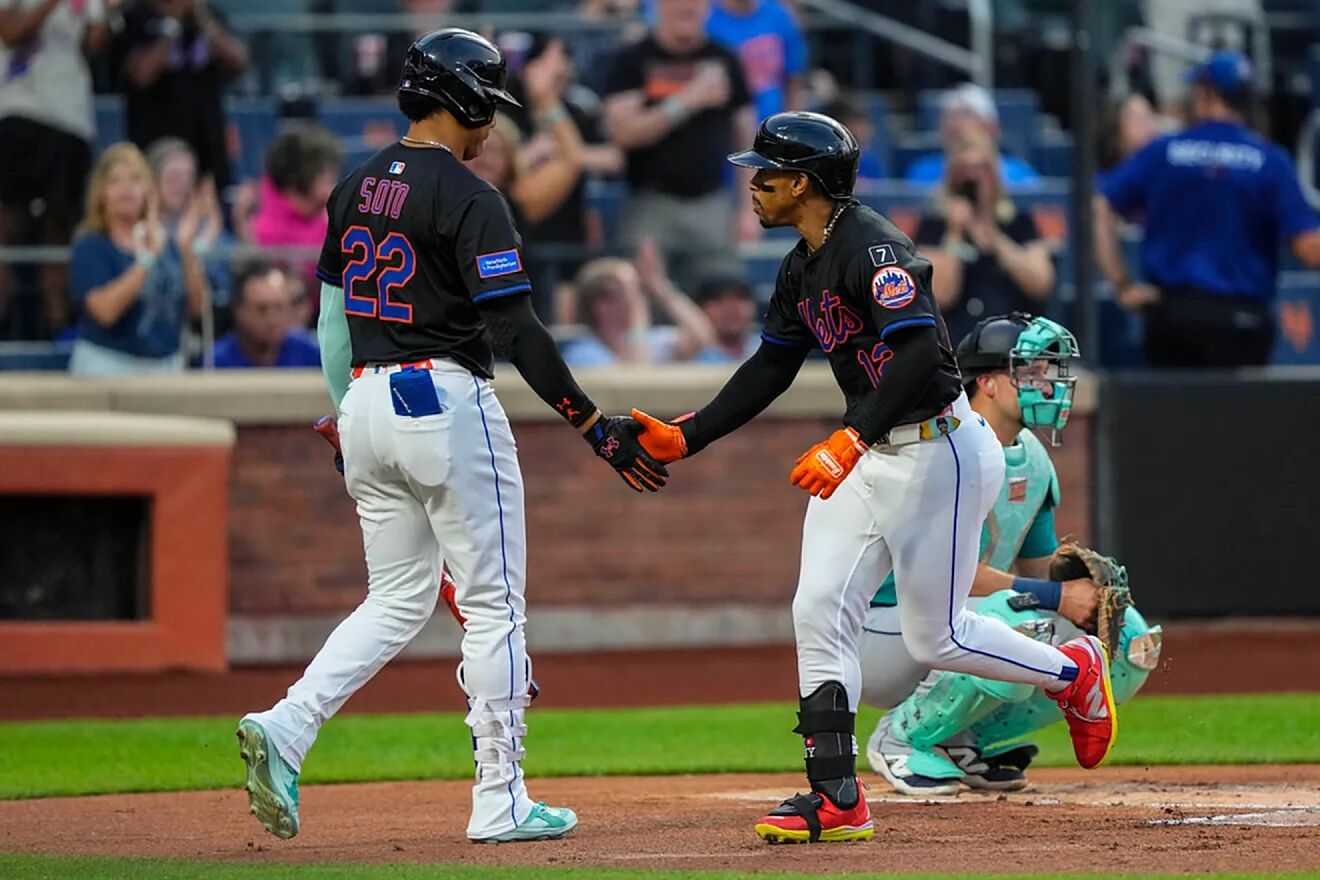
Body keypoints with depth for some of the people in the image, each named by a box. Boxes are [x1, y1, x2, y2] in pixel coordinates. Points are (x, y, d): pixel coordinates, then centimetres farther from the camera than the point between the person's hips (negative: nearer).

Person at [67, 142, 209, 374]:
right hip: (106, 366, -5)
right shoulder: (89, 248, -5)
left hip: (168, 365, 5)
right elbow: (105, 310, -20)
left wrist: (186, 251, -7)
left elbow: (197, 306, 4)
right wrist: (147, 258, -24)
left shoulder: (168, 243, 9)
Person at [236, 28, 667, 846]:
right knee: (494, 602, 2)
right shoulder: (470, 198, -13)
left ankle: (286, 727, -7)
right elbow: (515, 330, -19)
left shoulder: (357, 188, 10)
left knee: (398, 601, 14)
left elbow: (331, 316, 15)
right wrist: (596, 426, -16)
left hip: (368, 404, 7)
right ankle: (501, 801, 5)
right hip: (447, 402, -7)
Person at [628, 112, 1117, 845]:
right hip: (866, 454, 9)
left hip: (937, 448, -9)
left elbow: (919, 352, -32)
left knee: (935, 637, -1)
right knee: (819, 611, -1)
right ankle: (835, 800, 1)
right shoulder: (801, 270, 10)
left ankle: (1073, 671, 25)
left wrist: (850, 440, -39)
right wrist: (684, 439, 11)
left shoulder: (872, 249, -20)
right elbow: (769, 369, 18)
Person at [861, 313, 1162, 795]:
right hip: (880, 631, -9)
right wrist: (1057, 596, -27)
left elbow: (1040, 567, 13)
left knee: (1130, 639, -2)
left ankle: (971, 740, 3)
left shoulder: (1033, 461, 10)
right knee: (1023, 626, -36)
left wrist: (1088, 588, -10)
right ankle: (903, 735, -14)